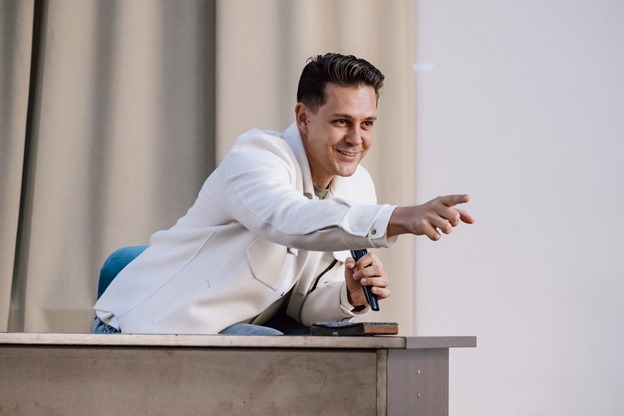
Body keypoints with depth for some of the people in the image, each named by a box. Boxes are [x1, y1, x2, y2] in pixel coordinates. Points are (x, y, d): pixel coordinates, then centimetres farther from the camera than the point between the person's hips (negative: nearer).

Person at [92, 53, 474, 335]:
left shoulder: (357, 188, 3)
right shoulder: (256, 156, -21)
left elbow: (302, 303, 4)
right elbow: (289, 220, -46)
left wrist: (350, 296, -20)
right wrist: (402, 218, -59)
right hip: (144, 329, -7)